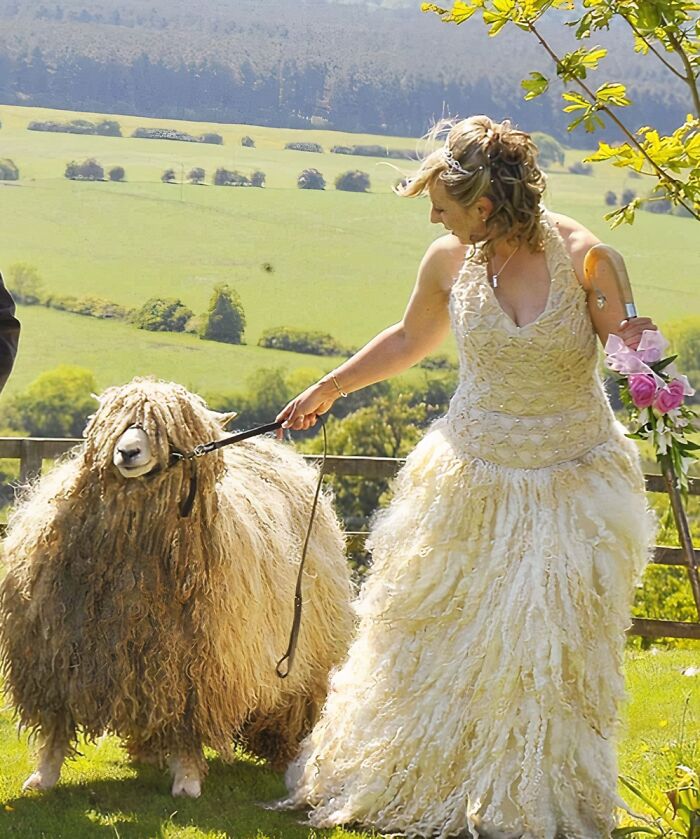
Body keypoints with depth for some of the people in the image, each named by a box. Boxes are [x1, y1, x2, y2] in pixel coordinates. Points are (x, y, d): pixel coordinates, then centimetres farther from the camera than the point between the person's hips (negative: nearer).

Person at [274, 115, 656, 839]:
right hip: (473, 479, 3)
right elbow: (409, 340, 15)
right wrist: (326, 390, 26)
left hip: (571, 487, -3)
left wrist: (638, 347, -29)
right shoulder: (450, 261, -6)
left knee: (548, 656, -1)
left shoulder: (583, 256, -17)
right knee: (429, 641, 10)